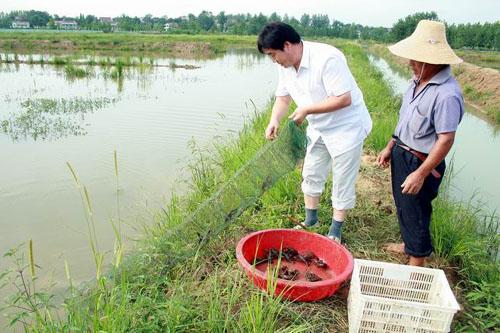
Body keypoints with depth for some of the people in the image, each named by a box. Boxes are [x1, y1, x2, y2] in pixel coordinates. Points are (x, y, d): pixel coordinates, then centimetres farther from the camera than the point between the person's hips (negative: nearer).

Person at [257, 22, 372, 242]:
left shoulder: (327, 59, -30)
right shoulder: (285, 65, -5)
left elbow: (344, 99, -31)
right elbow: (283, 97, 4)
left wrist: (306, 110, -27)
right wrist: (274, 121, -15)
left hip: (346, 127, -8)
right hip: (318, 128, 8)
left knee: (343, 183, 4)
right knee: (311, 176, 17)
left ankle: (335, 231, 21)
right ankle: (311, 221, 35)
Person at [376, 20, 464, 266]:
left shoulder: (446, 94, -26)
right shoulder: (418, 81, 2)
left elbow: (446, 140, -26)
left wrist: (421, 174, -25)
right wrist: (390, 147, 15)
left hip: (421, 162, -9)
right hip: (402, 154, 9)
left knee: (415, 212, 5)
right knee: (403, 205, 24)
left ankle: (416, 267, 25)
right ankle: (407, 244, 49)